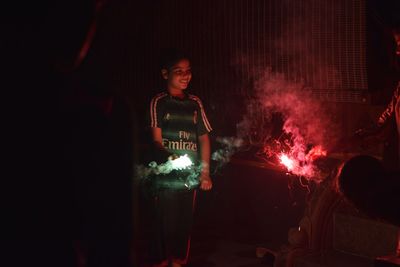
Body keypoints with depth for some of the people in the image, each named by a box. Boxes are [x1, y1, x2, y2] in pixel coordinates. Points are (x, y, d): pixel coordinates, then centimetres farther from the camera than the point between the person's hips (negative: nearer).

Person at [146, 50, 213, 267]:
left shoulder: (195, 103, 13)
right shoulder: (159, 102, 0)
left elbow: (204, 138, 14)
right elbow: (156, 139, -7)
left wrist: (205, 172, 6)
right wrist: (169, 156, -28)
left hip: (190, 174, 4)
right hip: (166, 174, -4)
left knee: (185, 222, 8)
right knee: (165, 223, -6)